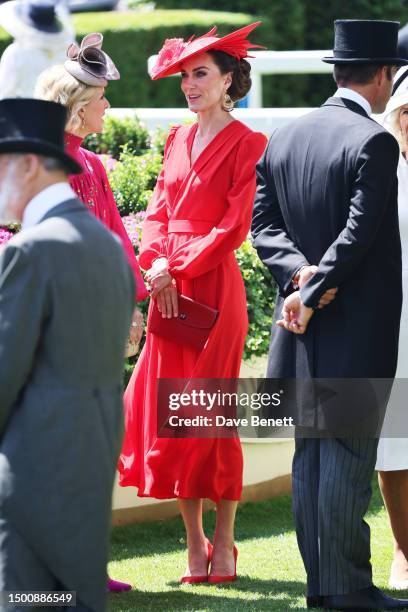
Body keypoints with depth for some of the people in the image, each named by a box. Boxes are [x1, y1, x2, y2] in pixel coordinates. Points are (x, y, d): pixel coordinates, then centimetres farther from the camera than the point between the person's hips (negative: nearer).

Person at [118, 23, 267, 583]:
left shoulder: (246, 144, -5)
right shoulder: (178, 140, 16)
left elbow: (234, 226, -10)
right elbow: (158, 210, 13)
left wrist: (179, 266, -13)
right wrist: (157, 264, -5)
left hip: (213, 286, -6)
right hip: (168, 287, 7)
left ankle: (223, 545, 3)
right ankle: (194, 544, 8)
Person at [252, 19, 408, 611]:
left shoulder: (282, 139, 10)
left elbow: (263, 224, 6)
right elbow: (359, 234, -19)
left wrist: (300, 271, -5)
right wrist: (313, 290, -13)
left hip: (304, 325, 7)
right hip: (359, 325, -7)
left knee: (310, 452, 10)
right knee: (349, 452, -5)